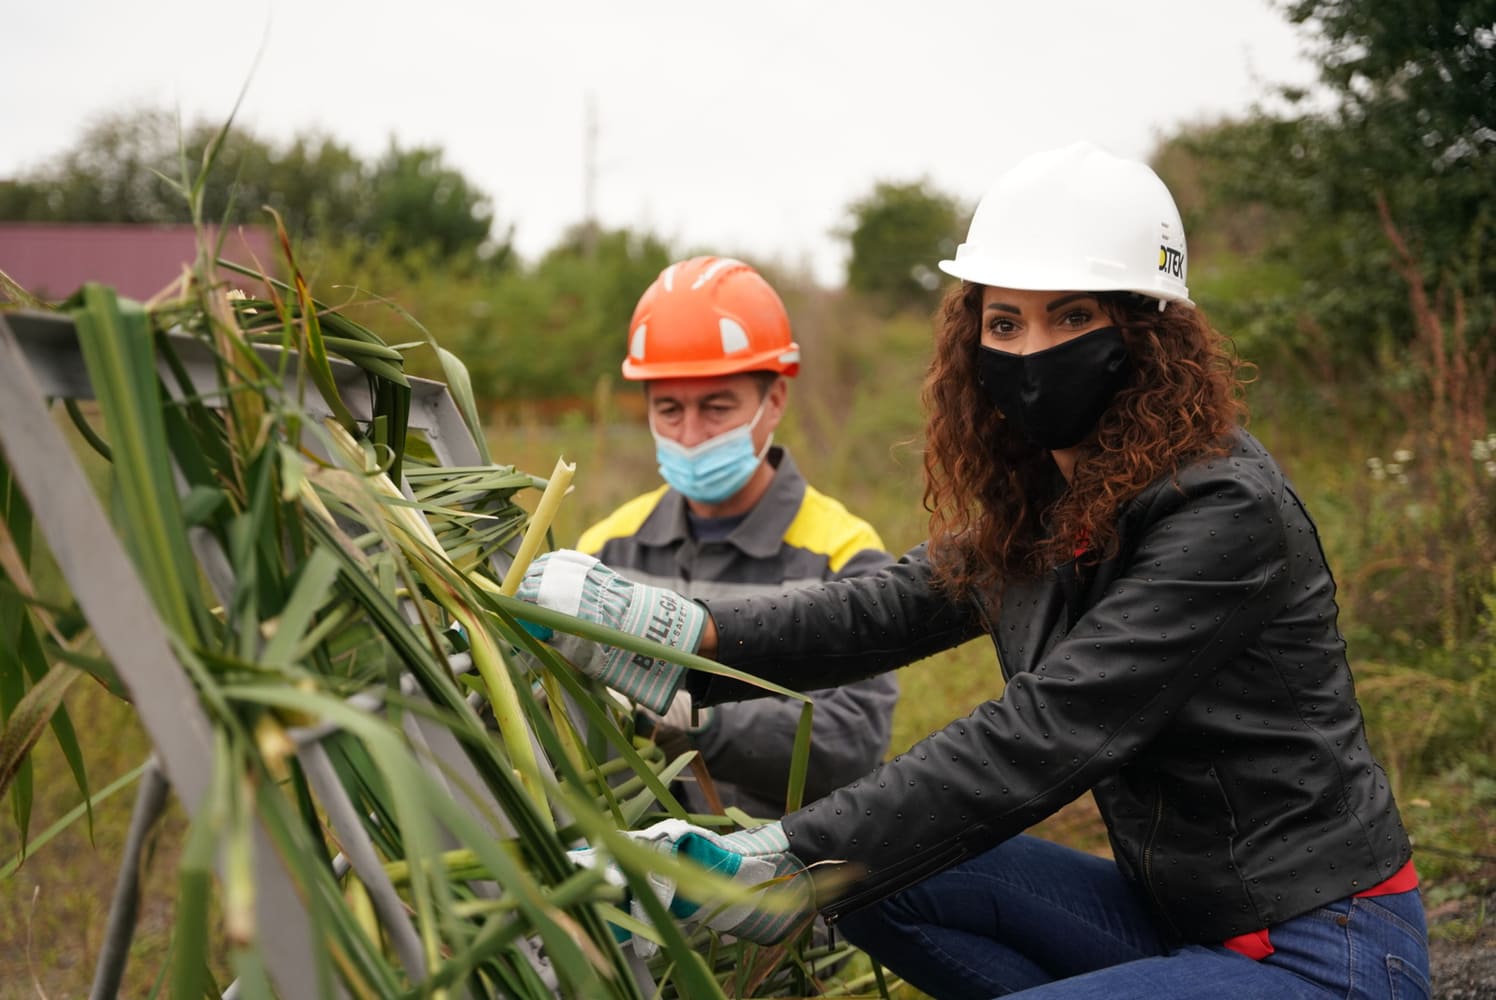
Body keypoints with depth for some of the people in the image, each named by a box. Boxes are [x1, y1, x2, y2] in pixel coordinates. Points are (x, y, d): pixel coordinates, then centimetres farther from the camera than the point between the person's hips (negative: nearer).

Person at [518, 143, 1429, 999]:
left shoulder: (1224, 511, -23)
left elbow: (1042, 736, -30)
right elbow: (892, 607, 5)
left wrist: (799, 863, -32)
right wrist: (692, 634, -11)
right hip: (1178, 913, 8)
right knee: (879, 869, 0)